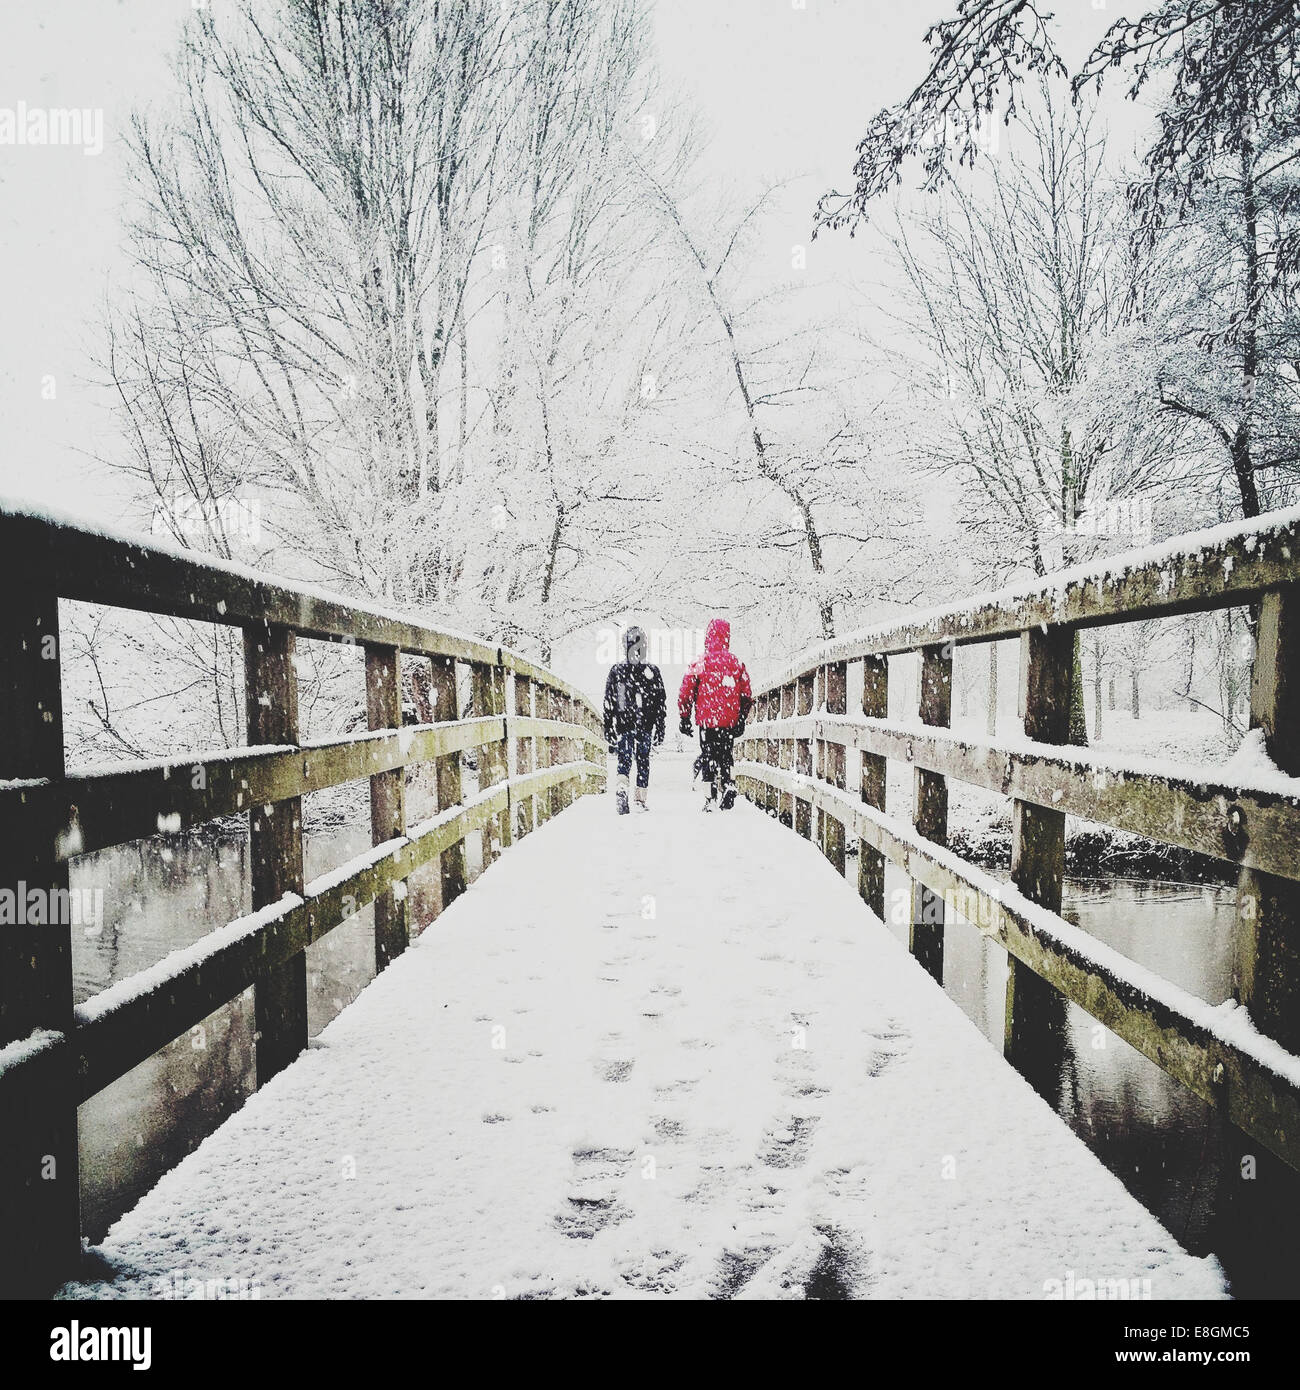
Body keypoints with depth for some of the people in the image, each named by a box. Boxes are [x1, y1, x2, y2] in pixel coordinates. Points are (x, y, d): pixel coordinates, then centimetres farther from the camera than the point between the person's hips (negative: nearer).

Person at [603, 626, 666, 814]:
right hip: (645, 725, 0)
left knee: (624, 761, 4)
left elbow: (609, 703, 1)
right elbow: (661, 703, 1)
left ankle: (621, 788, -24)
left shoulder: (616, 670, -1)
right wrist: (660, 729, 8)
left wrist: (608, 731, 7)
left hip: (623, 726, 0)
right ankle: (641, 799, 16)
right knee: (643, 760, 12)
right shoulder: (652, 671, -1)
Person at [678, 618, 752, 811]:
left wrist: (684, 719, 7)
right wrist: (742, 720, 17)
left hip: (707, 721, -3)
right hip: (730, 721, 3)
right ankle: (727, 784, -6)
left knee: (708, 757, 4)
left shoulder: (699, 663, -5)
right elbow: (747, 697, 9)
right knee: (725, 755, 16)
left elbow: (685, 694, -2)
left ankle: (712, 797, -3)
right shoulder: (737, 663, 5)